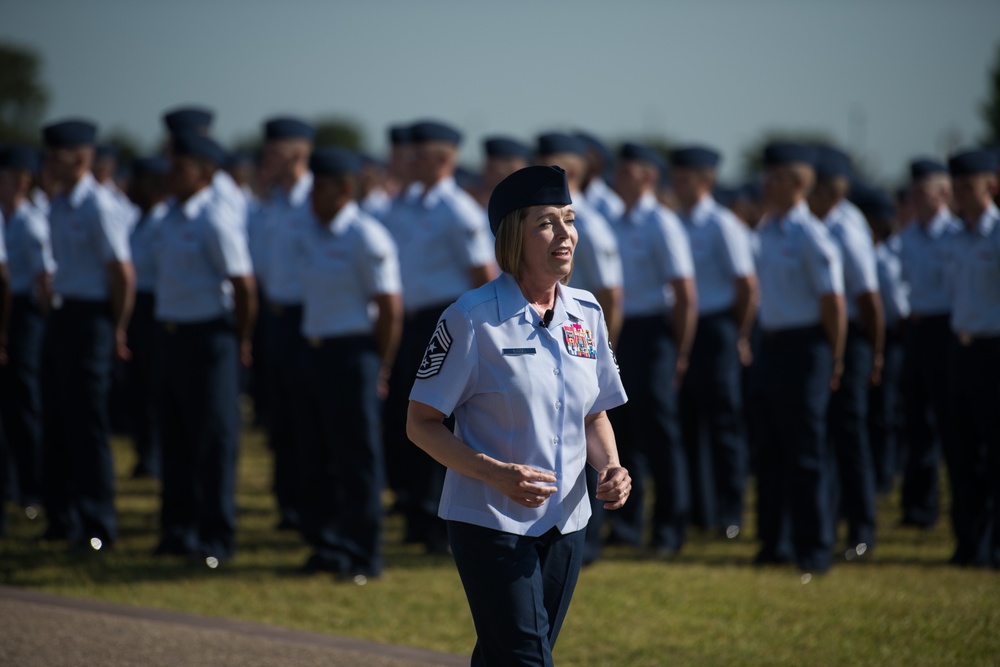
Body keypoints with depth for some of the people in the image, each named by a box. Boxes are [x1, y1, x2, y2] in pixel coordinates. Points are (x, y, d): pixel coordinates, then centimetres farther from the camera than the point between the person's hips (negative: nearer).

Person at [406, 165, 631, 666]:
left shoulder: (586, 314, 7)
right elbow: (421, 423, -9)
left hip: (565, 523, 6)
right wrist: (497, 474, -21)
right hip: (491, 524, -6)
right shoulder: (474, 318, -11)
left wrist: (610, 467, -3)